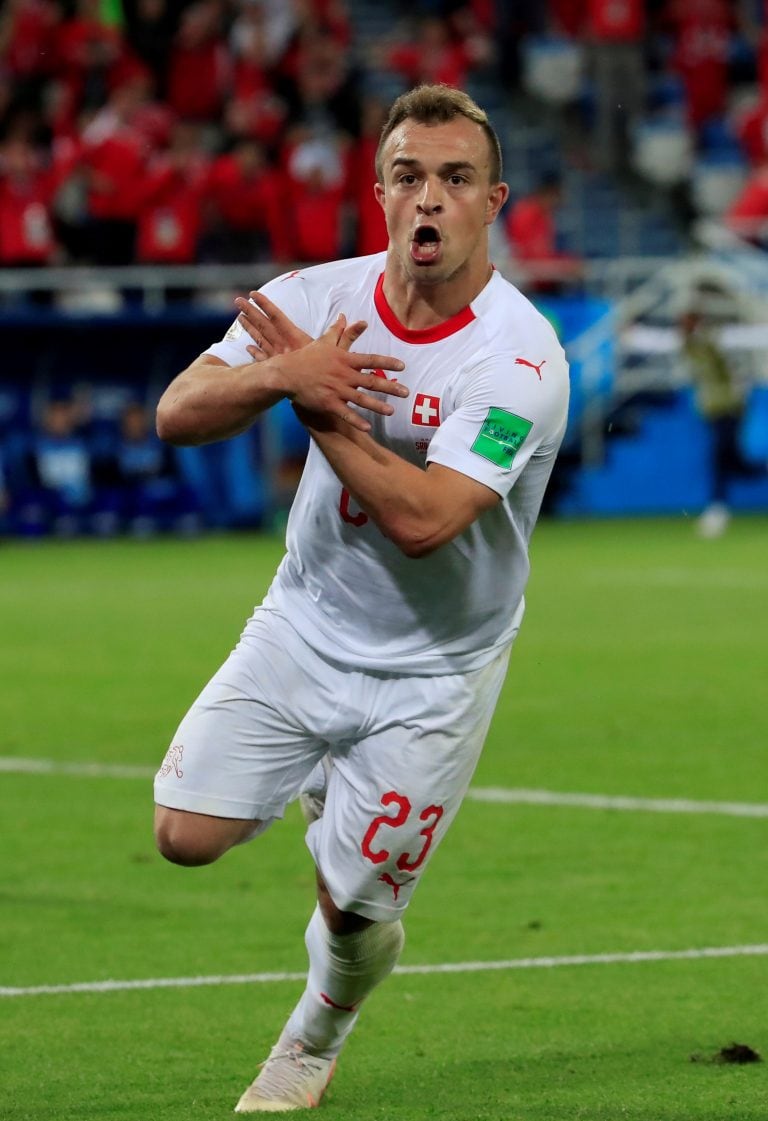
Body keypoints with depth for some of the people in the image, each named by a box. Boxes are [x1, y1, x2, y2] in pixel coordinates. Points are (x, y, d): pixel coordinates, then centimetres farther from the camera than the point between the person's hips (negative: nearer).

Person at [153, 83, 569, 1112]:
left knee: (353, 906, 0)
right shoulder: (318, 299, -8)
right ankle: (322, 784, 25)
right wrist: (282, 375, -31)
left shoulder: (520, 359, -24)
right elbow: (176, 415, -13)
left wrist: (319, 403, -26)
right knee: (186, 833, -8)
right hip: (305, 628, 4)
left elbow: (421, 518, -33)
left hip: (432, 671, -4)